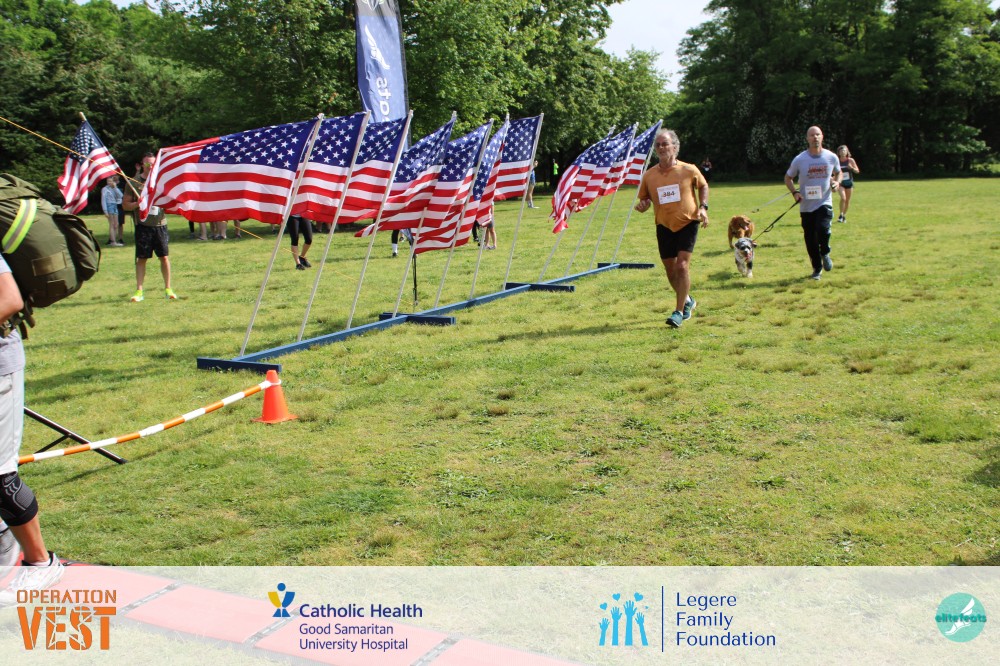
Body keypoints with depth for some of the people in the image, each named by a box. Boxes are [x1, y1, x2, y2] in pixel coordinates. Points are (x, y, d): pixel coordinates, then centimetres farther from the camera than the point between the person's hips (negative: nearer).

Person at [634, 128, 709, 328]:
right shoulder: (649, 175, -2)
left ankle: (679, 312, -9)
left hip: (688, 223, -3)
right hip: (664, 226, 3)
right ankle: (688, 300, 37)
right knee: (671, 270, 10)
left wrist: (703, 207, -3)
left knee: (682, 266, -15)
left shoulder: (689, 170, -7)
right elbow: (644, 198, 11)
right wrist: (642, 205, -13)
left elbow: (703, 186, 12)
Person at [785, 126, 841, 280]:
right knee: (810, 239, 4)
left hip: (825, 203, -1)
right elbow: (788, 178, 7)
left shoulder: (831, 157, -1)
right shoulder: (799, 159, -5)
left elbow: (838, 173, 18)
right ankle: (817, 268, 23)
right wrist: (794, 192, -10)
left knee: (823, 229, -25)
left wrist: (837, 182, -5)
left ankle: (825, 254, 6)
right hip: (806, 206, 1)